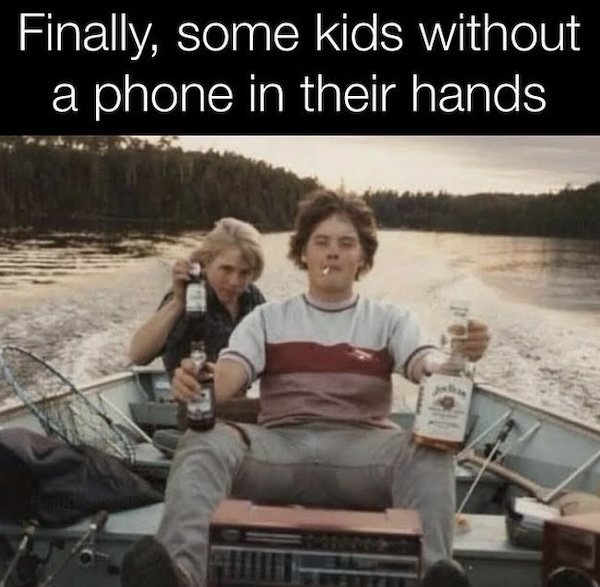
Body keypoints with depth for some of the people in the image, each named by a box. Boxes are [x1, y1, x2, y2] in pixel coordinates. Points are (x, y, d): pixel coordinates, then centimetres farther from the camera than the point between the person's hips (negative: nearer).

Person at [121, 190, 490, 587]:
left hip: (362, 447, 0)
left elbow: (426, 366, -3)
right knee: (204, 446, -28)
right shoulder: (267, 319, 16)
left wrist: (457, 358, -29)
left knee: (429, 454, -30)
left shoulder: (391, 319, 16)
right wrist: (196, 385, -25)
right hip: (280, 443, 1)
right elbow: (227, 376, 1)